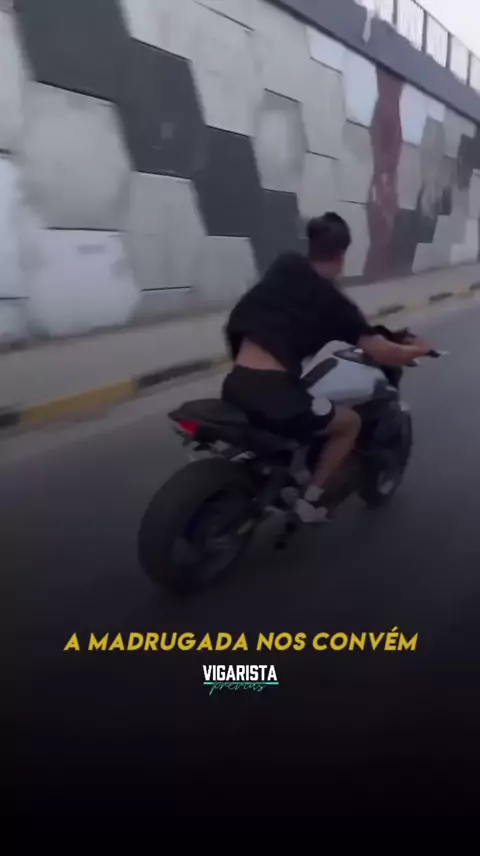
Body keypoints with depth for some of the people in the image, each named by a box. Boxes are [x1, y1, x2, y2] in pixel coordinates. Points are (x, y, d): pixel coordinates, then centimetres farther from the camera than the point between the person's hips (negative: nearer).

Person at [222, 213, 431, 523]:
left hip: (234, 385, 6)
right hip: (272, 391, -6)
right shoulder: (333, 300, 2)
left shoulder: (284, 267, 14)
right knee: (350, 423, 17)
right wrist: (416, 350, 22)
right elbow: (384, 353, 3)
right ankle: (310, 498, 18)